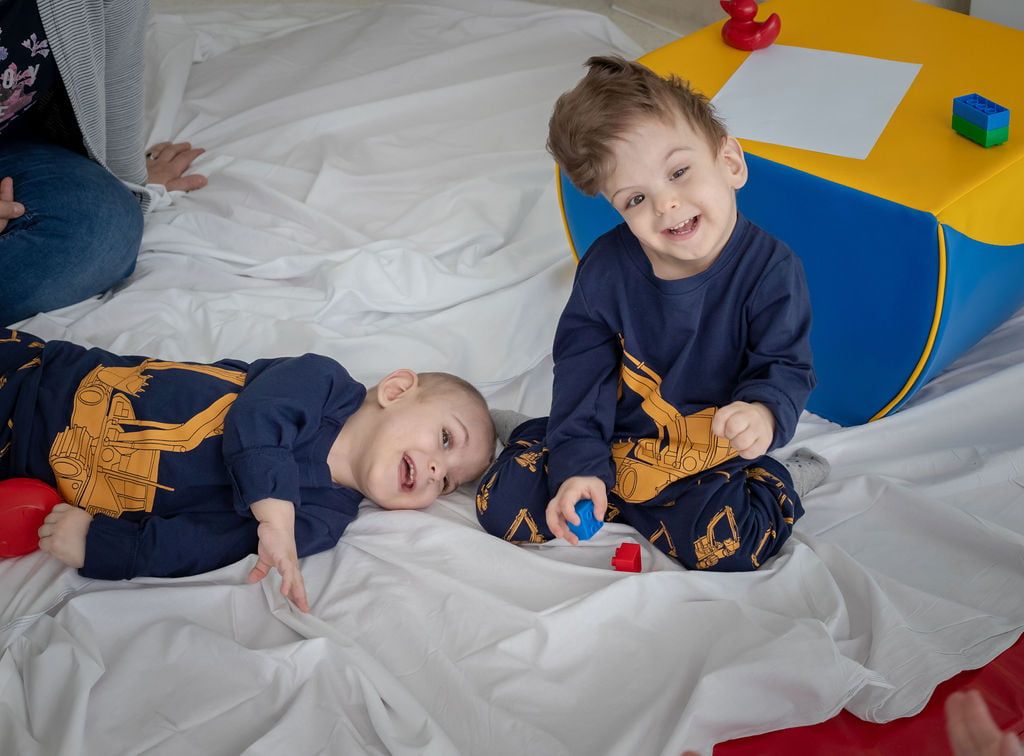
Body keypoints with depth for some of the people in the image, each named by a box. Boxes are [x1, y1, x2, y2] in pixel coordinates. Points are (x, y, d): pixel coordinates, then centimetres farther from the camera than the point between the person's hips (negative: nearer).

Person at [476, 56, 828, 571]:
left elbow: (786, 366, -14)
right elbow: (582, 371, -7)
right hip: (616, 441, 2)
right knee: (502, 506, -9)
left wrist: (764, 411, -39)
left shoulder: (769, 268, -18)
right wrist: (578, 465, -17)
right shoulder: (606, 268, -10)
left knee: (726, 547, -28)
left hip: (708, 454, -2)